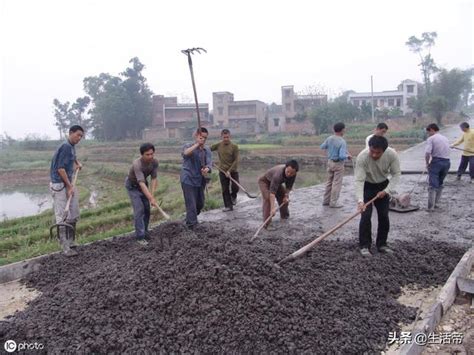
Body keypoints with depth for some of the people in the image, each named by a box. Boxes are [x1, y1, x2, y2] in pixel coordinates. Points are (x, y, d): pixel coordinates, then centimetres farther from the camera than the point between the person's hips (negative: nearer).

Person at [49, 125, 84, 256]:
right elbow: (60, 168, -21)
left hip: (68, 183, 10)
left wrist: (77, 163, 22)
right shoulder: (65, 146, -16)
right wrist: (69, 186, -19)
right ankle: (65, 248, -3)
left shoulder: (72, 146, 11)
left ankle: (70, 242, 23)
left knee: (74, 215, 12)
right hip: (59, 185, -10)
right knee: (62, 217, -6)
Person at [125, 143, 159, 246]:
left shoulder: (155, 162, -21)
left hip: (144, 184, 6)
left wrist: (152, 195, -26)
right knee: (139, 209, -14)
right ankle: (140, 236, -9)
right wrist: (151, 198, -52)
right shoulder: (137, 164, -39)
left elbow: (154, 178, -16)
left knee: (147, 209, 5)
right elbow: (141, 183, -45)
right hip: (132, 186, -6)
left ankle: (144, 232, 20)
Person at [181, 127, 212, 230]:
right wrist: (197, 144, -28)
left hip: (201, 180, 6)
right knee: (191, 205, -7)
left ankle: (190, 220, 43)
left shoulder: (207, 150, 5)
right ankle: (192, 226, 3)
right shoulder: (188, 146, -6)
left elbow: (209, 163, -9)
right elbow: (186, 153, -31)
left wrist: (207, 169, -31)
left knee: (200, 204, 18)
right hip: (188, 180, -5)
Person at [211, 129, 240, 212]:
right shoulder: (218, 145, 1)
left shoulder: (234, 147, -7)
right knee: (225, 190, 4)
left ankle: (233, 196, 26)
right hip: (222, 171, 2)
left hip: (233, 171, -2)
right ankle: (228, 206, 16)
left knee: (235, 187, -8)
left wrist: (229, 171, -18)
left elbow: (236, 160, -10)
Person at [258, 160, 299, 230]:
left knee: (285, 198, 10)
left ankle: (284, 216, 37)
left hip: (276, 182, 7)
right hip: (264, 181, -7)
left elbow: (289, 186, -4)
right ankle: (267, 224, -21)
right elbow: (272, 192, -50)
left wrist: (286, 195, -16)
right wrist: (272, 208, -54)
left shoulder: (293, 174, -24)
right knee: (268, 198, -25)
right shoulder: (278, 174, -45)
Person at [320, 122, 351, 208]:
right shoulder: (342, 142, -23)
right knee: (337, 183, 3)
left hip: (330, 162, 7)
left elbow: (322, 147, 10)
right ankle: (333, 202, 7)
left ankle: (326, 200, 24)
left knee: (329, 182, 17)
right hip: (338, 164, -7)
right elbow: (342, 156, -28)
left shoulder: (329, 139, -4)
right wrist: (348, 156, -8)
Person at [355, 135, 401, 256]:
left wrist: (387, 190, -21)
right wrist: (360, 200, -43)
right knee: (366, 216, -9)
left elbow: (396, 174, -12)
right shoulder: (362, 157, -33)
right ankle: (364, 246, 2)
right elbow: (359, 180, -33)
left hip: (383, 186, 3)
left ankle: (382, 244, 19)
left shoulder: (392, 154, -26)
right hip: (367, 186, -3)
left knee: (384, 216, 4)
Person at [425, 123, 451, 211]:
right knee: (440, 184, 19)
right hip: (447, 162, 6)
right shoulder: (445, 139, 17)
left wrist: (427, 163, -3)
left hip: (436, 162, -6)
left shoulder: (431, 139, -5)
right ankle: (436, 203, 23)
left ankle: (431, 206, -6)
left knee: (433, 185, -4)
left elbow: (427, 153, -17)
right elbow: (446, 152, 11)